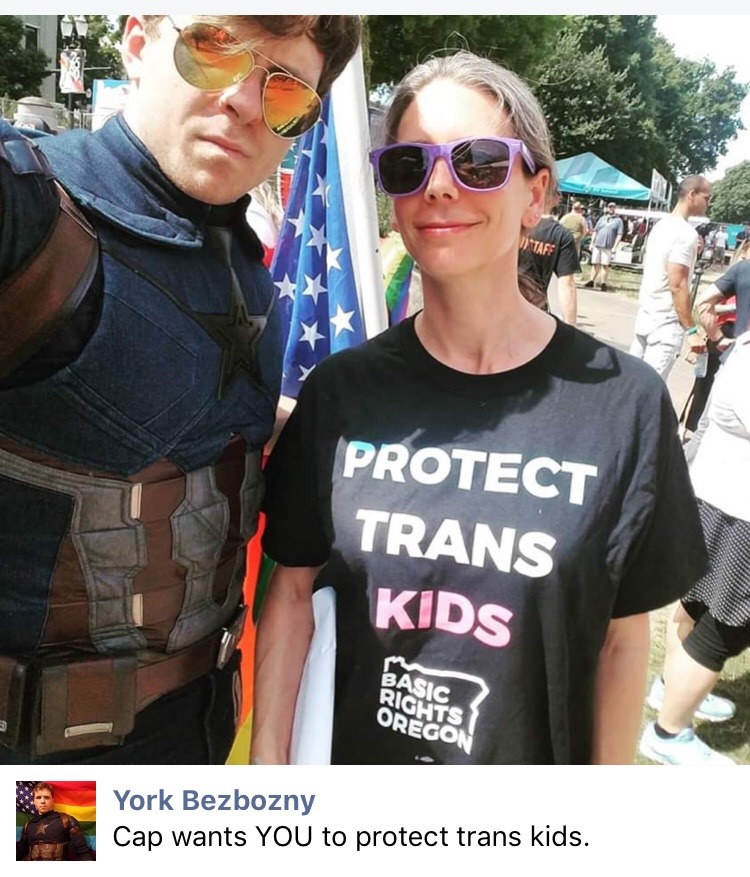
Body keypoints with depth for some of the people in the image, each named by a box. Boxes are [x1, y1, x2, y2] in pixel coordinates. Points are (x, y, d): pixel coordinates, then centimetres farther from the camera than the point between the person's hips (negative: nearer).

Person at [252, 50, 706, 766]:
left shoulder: (623, 402, -14)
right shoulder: (340, 392, -10)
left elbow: (623, 635, -8)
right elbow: (291, 591, -4)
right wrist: (267, 762, -6)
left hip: (534, 757, 0)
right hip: (347, 754, 2)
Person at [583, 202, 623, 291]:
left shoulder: (618, 220, 6)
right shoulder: (602, 218, 16)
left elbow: (619, 235, -1)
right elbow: (595, 231, 16)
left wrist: (614, 247, -11)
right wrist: (592, 243, 7)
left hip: (608, 247, -3)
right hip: (597, 245, 3)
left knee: (605, 265, -4)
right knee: (595, 264, 5)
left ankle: (603, 283, 0)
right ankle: (591, 281, 11)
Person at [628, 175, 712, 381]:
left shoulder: (661, 225, 11)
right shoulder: (686, 233, -16)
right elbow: (677, 286, -20)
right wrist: (691, 330, -18)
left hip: (645, 315, 9)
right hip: (666, 322, -9)